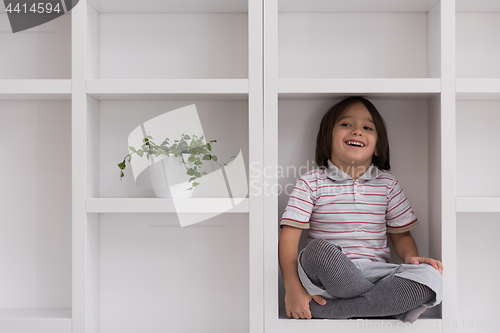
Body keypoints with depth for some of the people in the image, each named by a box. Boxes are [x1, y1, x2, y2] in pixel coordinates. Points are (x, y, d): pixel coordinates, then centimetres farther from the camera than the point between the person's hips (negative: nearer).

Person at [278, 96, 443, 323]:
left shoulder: (388, 184, 12)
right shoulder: (311, 183, 2)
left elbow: (401, 234, 16)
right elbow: (289, 236, -5)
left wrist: (411, 257, -7)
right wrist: (293, 287, -16)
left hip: (373, 274, 3)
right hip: (327, 276, -3)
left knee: (431, 276, -24)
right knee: (320, 249, -36)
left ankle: (321, 309, -21)